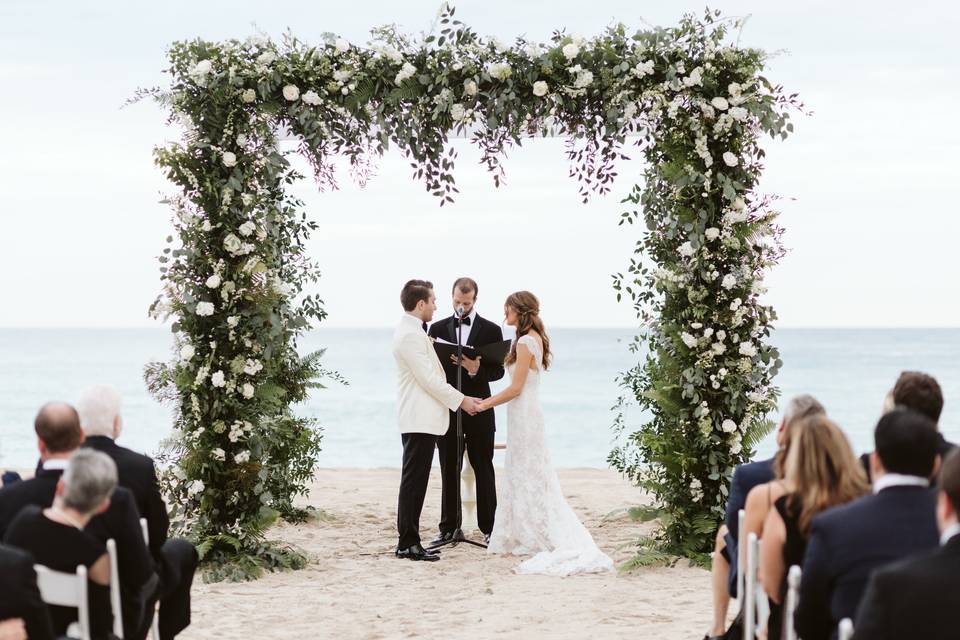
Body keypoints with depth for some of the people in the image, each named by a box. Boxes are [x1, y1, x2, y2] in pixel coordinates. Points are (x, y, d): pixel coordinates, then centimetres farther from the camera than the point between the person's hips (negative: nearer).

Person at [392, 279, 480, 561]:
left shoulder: (411, 332, 17)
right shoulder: (411, 335, -16)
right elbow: (428, 379, -18)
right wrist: (460, 400, -11)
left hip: (420, 419, 10)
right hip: (419, 421, -10)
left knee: (415, 482, 11)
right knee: (414, 481, -7)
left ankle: (408, 542, 14)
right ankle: (408, 543, -5)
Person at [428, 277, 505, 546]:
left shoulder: (491, 330, 3)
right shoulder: (438, 328, 7)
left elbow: (498, 370, -1)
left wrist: (476, 370, -20)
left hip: (478, 410, -2)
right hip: (447, 408, 2)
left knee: (483, 469, 2)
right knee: (449, 470, 6)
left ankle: (489, 527, 7)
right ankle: (449, 527, 11)